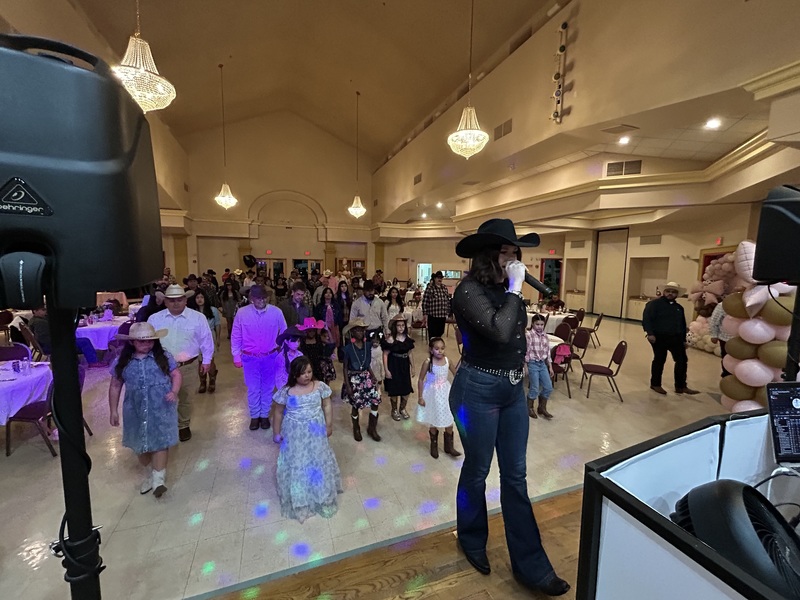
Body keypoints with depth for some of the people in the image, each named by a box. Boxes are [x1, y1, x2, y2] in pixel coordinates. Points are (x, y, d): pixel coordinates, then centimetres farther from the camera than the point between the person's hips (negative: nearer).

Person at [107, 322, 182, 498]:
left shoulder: (163, 356, -5)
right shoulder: (122, 362, -1)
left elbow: (176, 374, -1)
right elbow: (115, 386, 7)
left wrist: (174, 392, -18)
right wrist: (113, 410, 6)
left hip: (161, 409, -3)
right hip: (136, 410, 3)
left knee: (160, 442, -3)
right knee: (140, 444, 16)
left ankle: (159, 478, 6)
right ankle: (149, 474, 38)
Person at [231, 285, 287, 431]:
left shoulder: (276, 312, -11)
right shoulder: (242, 313, -10)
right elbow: (236, 337, 0)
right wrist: (236, 357, 2)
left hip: (270, 357, 0)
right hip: (250, 358, 0)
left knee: (267, 388, 15)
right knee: (253, 389, 13)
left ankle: (265, 415, 35)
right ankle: (254, 416, 34)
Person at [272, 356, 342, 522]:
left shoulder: (320, 386, -12)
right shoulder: (286, 391, -14)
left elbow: (327, 406, -1)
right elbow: (279, 412, -2)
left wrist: (329, 425, 1)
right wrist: (276, 432, 4)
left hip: (315, 432, 1)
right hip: (295, 434, -1)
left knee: (319, 462, 14)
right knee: (296, 464, 12)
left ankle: (321, 495, 38)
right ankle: (298, 499, 35)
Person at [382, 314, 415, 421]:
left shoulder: (407, 338, -1)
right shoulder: (390, 339, -16)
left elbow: (409, 353, 9)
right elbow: (385, 355, -14)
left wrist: (412, 366, 11)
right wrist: (386, 370, -15)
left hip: (404, 367, 5)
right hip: (393, 367, -5)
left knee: (406, 389, 10)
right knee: (394, 390, 8)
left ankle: (403, 409, 36)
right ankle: (394, 410, 32)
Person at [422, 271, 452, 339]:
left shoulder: (445, 287, 9)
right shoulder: (429, 287, -7)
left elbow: (448, 301, 15)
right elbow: (425, 301, -8)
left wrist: (447, 312, 12)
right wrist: (425, 314, -10)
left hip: (442, 315, 5)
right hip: (432, 315, -5)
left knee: (440, 333, 12)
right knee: (432, 334, 1)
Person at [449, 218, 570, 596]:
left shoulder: (505, 289, 5)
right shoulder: (469, 290, -17)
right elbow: (500, 331, -30)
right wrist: (514, 289, -20)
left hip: (513, 388, 7)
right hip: (478, 390, -7)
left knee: (515, 476, 15)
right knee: (477, 470, 14)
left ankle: (530, 565, 32)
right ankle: (472, 541, 41)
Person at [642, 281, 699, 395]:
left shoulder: (679, 308, 16)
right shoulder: (654, 304, -5)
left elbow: (682, 325, 21)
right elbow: (646, 319, -14)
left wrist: (684, 339, 16)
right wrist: (650, 333, -23)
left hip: (675, 338, 6)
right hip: (659, 338, -6)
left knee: (682, 360, 4)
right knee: (659, 360, 3)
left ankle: (681, 386, 17)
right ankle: (655, 384, 18)